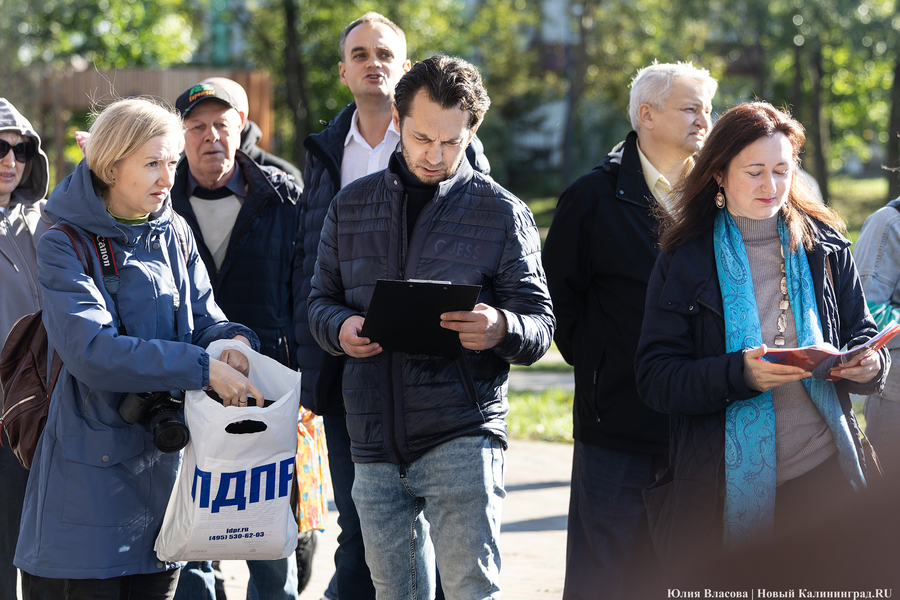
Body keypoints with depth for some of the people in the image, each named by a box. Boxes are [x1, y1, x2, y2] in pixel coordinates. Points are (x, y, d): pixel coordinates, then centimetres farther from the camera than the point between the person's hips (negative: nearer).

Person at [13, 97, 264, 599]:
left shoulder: (175, 238, 9)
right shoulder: (66, 248, -11)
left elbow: (204, 318, 8)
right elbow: (93, 351, -23)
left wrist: (235, 339, -18)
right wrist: (202, 368, -29)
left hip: (169, 454, 5)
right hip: (95, 460, -5)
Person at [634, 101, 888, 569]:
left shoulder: (825, 246, 8)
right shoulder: (685, 259, 0)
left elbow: (861, 334, 14)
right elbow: (655, 377, -7)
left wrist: (869, 364, -11)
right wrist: (739, 374, -23)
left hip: (823, 476, 2)